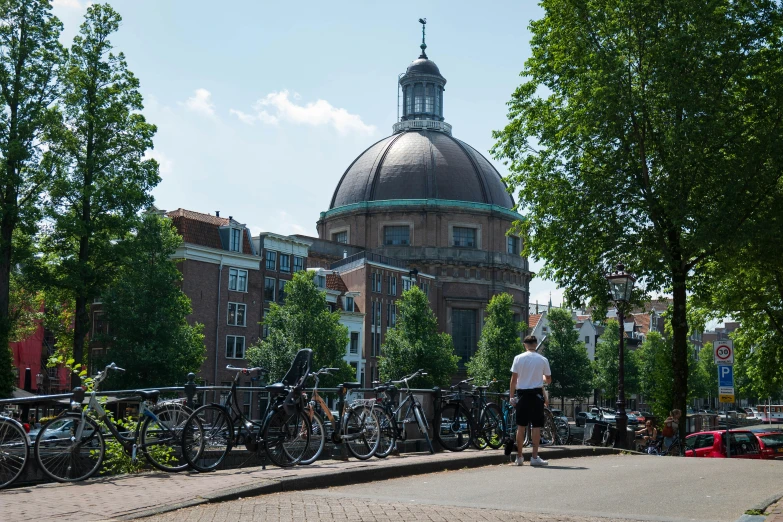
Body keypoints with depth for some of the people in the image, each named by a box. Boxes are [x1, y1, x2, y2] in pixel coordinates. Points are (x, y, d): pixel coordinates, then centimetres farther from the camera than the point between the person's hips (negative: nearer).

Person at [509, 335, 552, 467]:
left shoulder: (518, 358, -2)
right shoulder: (543, 360, 0)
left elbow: (514, 379, -4)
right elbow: (548, 380, 8)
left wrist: (511, 396, 2)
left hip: (522, 393, 1)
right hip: (536, 394, -1)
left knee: (521, 426, 6)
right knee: (536, 426, 2)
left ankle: (519, 457, 11)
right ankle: (535, 457, 0)